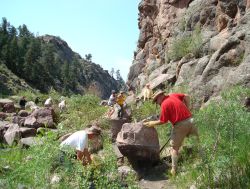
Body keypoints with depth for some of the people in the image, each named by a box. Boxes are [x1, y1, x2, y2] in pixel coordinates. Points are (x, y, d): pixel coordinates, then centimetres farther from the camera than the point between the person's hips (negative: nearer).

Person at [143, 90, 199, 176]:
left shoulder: (164, 104, -8)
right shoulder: (173, 95, 10)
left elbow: (162, 121, -6)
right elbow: (186, 96, 10)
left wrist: (152, 123, 9)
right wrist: (187, 109, 11)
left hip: (180, 125, -6)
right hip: (190, 120, 6)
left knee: (174, 147, 9)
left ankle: (174, 170, 13)